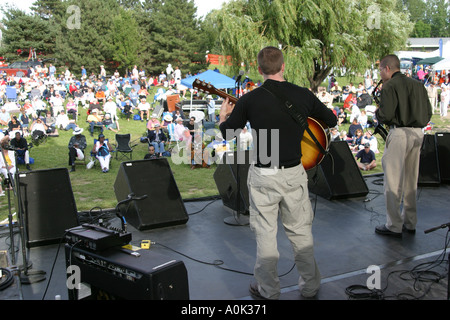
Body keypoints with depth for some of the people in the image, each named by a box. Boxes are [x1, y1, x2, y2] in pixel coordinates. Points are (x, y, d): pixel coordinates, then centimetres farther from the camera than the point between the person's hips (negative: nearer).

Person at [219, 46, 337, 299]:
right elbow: (332, 120, 10)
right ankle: (311, 285, 29)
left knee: (266, 234, 10)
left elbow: (227, 134, 2)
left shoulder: (250, 100, -9)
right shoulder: (304, 95, -5)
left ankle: (269, 290, 22)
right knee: (301, 231, 16)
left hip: (263, 176, -2)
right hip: (294, 174, 2)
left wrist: (224, 115, 23)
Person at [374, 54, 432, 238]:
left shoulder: (390, 86, -8)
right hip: (418, 133, 8)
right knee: (411, 180, 15)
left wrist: (377, 112, 4)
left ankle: (394, 226, 1)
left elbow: (385, 115, -16)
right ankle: (410, 223, 23)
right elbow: (428, 113, 14)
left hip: (399, 133, -8)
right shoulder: (418, 85, 14)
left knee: (393, 180, -1)